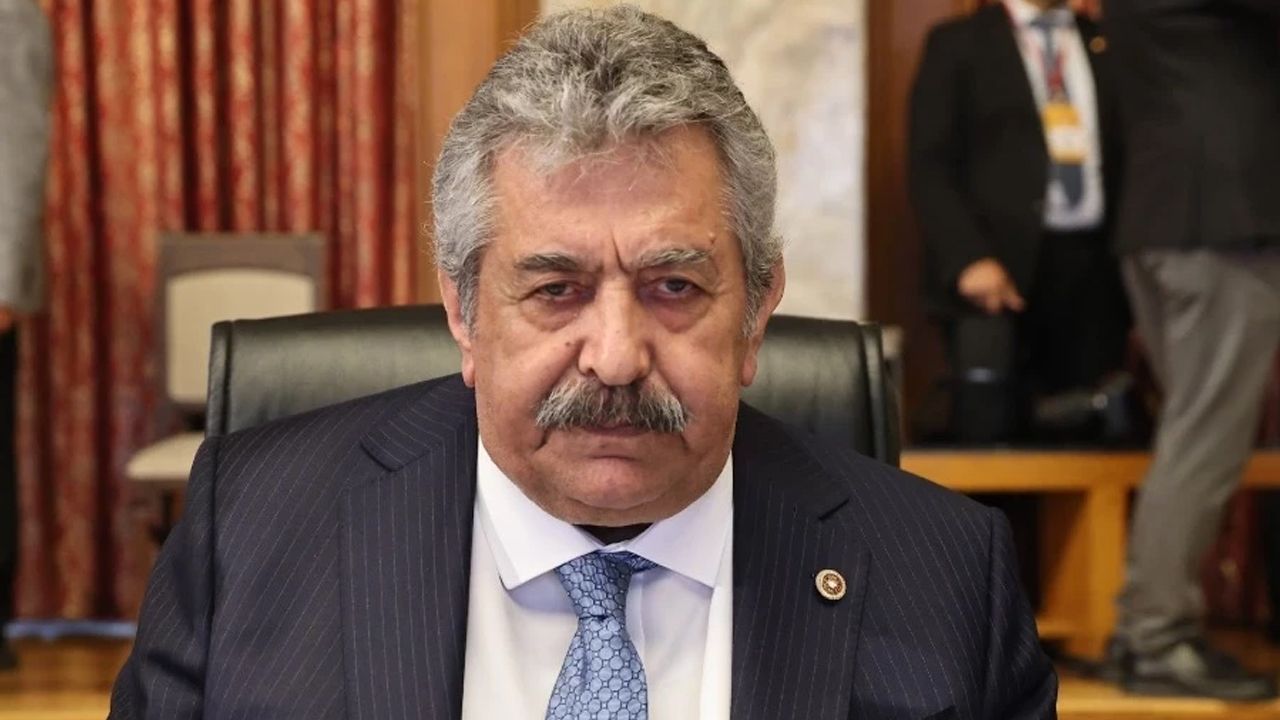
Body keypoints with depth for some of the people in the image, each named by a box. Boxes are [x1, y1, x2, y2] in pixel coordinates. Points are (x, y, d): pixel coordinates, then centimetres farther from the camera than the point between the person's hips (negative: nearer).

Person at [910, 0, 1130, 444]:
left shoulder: (1109, 45, 17)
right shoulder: (958, 43, 7)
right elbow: (929, 167, -1)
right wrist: (967, 258, -15)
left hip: (1094, 268, 3)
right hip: (1001, 269, -3)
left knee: (1084, 440, 1)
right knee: (991, 435, -8)